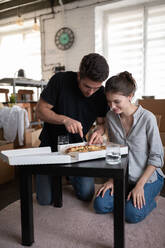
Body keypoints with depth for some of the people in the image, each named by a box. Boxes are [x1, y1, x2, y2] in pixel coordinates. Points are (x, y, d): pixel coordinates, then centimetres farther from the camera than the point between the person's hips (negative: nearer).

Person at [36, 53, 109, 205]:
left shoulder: (101, 94, -9)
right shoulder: (60, 80, -19)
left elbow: (102, 122, 2)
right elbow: (40, 110, -15)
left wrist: (99, 132, -22)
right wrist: (65, 120, -31)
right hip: (51, 144, -2)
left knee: (86, 195, -3)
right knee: (45, 200, -1)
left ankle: (70, 175, 29)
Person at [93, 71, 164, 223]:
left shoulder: (147, 118, -20)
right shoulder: (110, 117, -6)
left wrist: (140, 185, -15)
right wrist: (113, 179, -3)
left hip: (148, 177, -4)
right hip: (123, 177, 4)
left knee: (132, 214, -19)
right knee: (100, 205, -10)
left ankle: (149, 199, 12)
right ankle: (128, 197, 16)